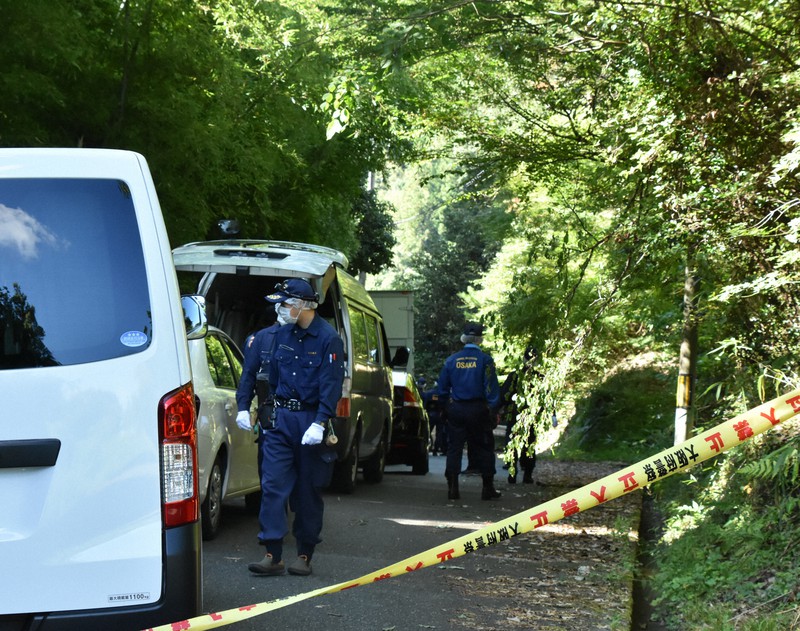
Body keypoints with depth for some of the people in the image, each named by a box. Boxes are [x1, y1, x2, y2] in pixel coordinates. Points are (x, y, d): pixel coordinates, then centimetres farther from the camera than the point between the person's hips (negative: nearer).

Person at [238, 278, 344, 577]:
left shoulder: (328, 338, -8)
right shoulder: (283, 334, 10)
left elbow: (331, 386, -13)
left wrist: (319, 424, -21)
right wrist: (270, 410, 19)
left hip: (312, 420, -5)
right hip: (281, 418, 5)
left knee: (308, 491, 4)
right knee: (273, 485, -5)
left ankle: (304, 555, 14)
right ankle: (273, 555, -5)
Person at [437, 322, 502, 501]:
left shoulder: (451, 360, 3)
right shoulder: (485, 360, -6)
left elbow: (442, 388, 8)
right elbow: (491, 389, -8)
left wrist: (444, 410, 15)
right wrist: (494, 412, -4)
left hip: (456, 410, 2)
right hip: (478, 409, -2)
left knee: (454, 448, 6)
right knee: (484, 448, 7)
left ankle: (452, 488, 1)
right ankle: (488, 489, 9)